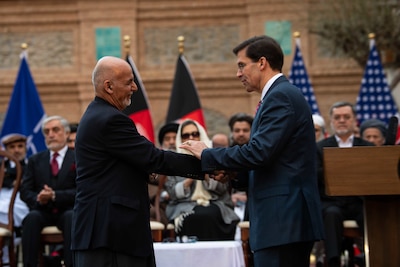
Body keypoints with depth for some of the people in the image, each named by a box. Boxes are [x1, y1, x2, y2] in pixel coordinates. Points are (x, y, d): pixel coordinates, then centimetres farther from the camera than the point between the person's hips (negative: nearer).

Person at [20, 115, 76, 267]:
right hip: (42, 211, 2)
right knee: (31, 218, -32)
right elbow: (25, 191, 8)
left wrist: (55, 196, -20)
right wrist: (38, 198, -15)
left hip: (67, 211, -2)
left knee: (71, 217, -36)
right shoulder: (35, 160, 16)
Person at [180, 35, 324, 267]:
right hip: (292, 219, 10)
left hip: (281, 220, -10)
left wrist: (207, 155, -9)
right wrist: (232, 171, 10)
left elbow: (259, 152, -21)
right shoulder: (283, 94, 19)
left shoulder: (280, 96, -12)